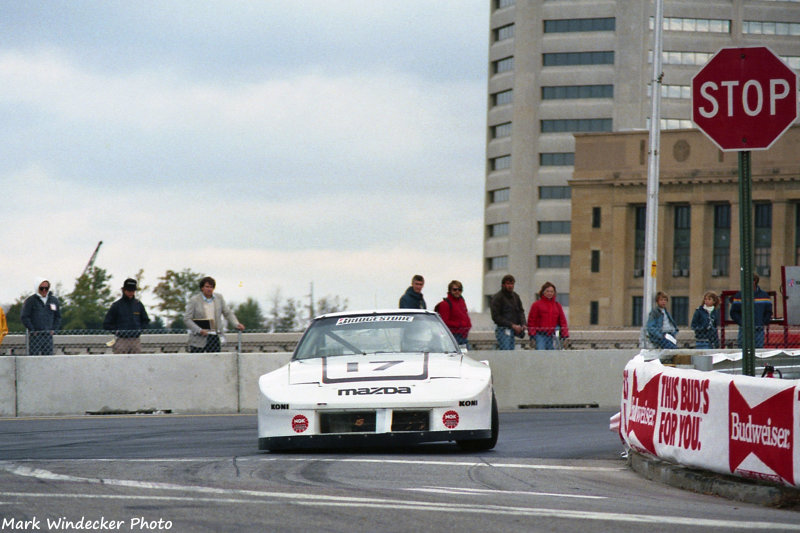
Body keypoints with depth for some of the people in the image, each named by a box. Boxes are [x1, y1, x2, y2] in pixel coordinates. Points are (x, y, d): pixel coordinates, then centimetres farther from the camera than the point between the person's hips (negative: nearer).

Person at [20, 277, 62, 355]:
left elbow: (58, 317, 20)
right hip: (35, 335, -4)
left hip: (48, 335, 4)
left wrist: (53, 329, 6)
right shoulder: (30, 300, -2)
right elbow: (24, 317, -4)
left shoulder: (54, 300, 12)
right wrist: (32, 330, -9)